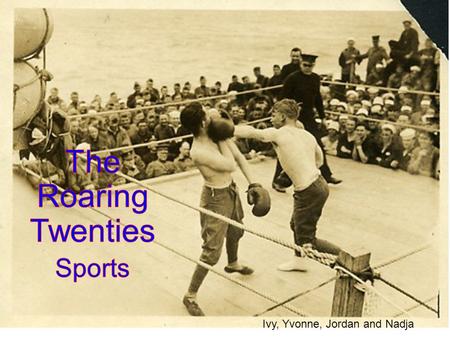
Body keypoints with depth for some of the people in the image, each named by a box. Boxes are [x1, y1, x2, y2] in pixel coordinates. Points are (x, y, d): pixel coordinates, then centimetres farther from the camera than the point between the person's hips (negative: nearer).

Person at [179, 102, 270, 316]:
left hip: (231, 190, 9)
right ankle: (190, 296, 8)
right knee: (212, 251, -7)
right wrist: (222, 140, -20)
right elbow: (230, 165, -27)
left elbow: (239, 157, 1)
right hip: (215, 198, -9)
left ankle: (233, 264, 63)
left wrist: (252, 183, -4)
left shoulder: (217, 134, -8)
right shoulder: (198, 152, -31)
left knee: (235, 231, 33)